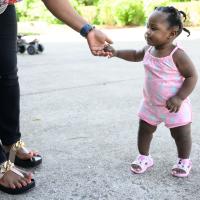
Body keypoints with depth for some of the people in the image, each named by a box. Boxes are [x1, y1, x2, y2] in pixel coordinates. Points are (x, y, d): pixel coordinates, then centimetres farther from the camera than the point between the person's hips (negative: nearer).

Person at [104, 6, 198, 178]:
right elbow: (136, 55, 16)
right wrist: (116, 52, 2)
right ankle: (144, 157, 35)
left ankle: (184, 161, 34)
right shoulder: (149, 50, -5)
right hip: (150, 104, 6)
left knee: (181, 135, 10)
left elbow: (192, 76, -21)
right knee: (144, 131, 14)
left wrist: (179, 98, -27)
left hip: (174, 106, -6)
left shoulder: (177, 54, -25)